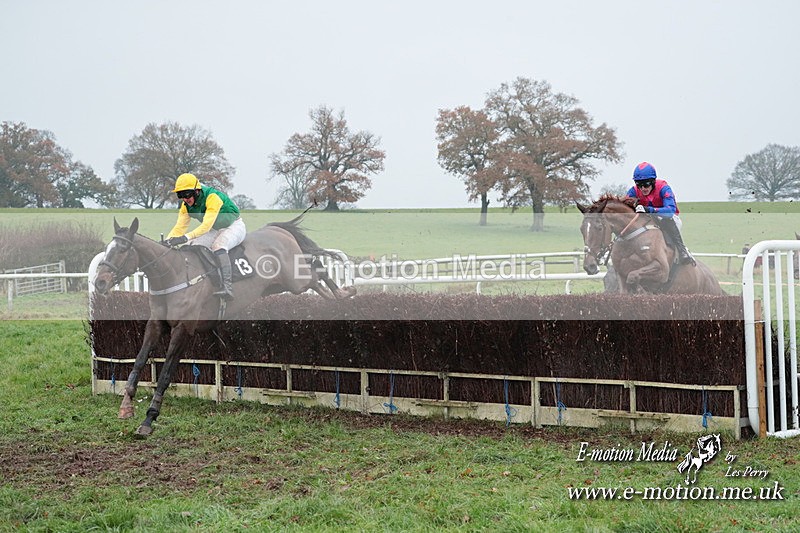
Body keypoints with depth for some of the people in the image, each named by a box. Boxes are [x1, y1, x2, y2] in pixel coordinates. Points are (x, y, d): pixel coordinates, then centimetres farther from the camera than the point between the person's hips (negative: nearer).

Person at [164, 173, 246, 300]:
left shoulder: (212, 197, -32)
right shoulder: (186, 205, -8)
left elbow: (206, 225, -40)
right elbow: (180, 227, -11)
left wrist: (186, 237, -52)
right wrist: (168, 241, -30)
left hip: (234, 226, -8)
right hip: (215, 231, 8)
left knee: (218, 246, -34)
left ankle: (227, 286, -44)